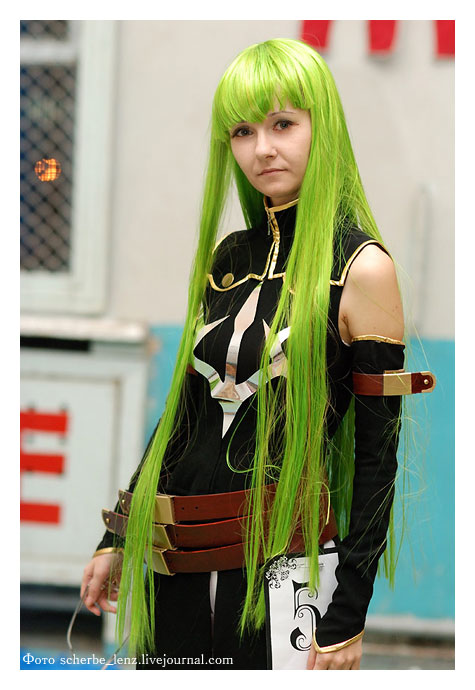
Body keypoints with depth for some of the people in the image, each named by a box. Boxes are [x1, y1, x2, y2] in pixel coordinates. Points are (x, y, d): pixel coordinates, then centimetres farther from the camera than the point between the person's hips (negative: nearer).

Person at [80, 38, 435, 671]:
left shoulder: (360, 267, -8)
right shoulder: (228, 256, 10)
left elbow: (378, 452, -9)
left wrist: (348, 616, -12)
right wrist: (117, 539, 15)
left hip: (285, 568, -6)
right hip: (177, 564, 6)